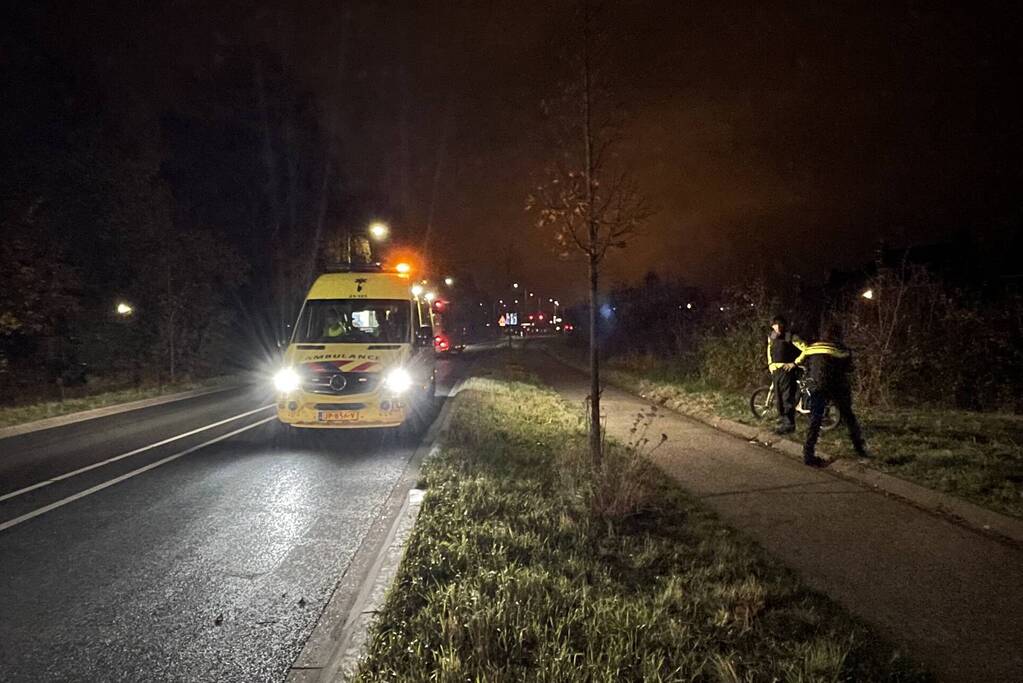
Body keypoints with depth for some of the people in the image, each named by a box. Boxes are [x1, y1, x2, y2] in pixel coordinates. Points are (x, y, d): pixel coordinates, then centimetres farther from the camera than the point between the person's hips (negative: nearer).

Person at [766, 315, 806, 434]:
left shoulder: (790, 337, -10)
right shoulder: (771, 337, 10)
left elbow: (806, 349, -14)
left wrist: (794, 363, -13)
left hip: (787, 370, -7)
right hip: (775, 371, 7)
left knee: (787, 398, -6)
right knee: (778, 398, 11)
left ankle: (789, 424, 0)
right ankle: (781, 421, 21)